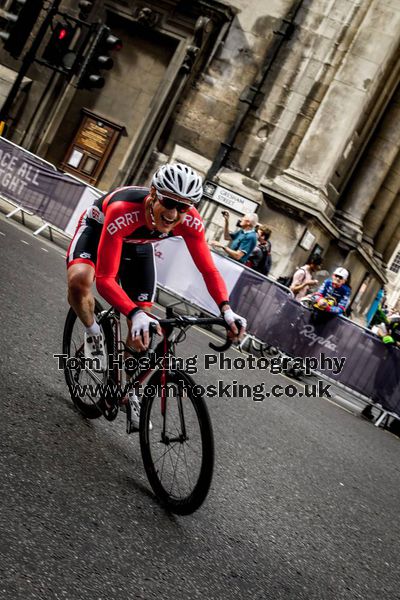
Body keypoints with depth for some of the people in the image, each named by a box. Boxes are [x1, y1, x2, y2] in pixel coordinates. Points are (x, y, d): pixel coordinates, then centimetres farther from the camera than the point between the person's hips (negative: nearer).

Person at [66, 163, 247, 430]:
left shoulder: (190, 221, -33)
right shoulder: (123, 212, -45)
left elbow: (209, 270, -23)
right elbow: (105, 278, -46)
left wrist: (226, 309, -41)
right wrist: (135, 314, -62)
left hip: (137, 244, 4)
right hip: (98, 228, -3)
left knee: (144, 326, 0)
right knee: (79, 280, -36)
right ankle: (94, 334, -3)